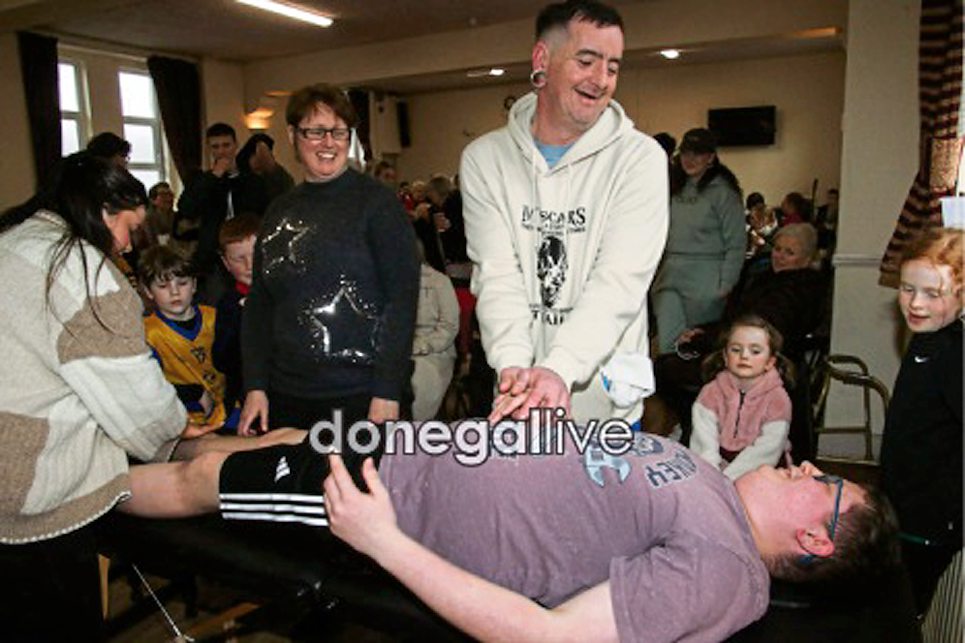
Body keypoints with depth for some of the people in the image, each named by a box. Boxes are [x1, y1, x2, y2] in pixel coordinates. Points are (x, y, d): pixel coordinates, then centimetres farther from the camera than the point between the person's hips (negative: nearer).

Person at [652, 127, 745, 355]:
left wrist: (726, 285, -11)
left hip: (704, 280, -5)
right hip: (670, 276, 5)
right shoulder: (674, 188, 12)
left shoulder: (723, 191, -5)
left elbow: (736, 244, -7)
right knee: (666, 343, 2)